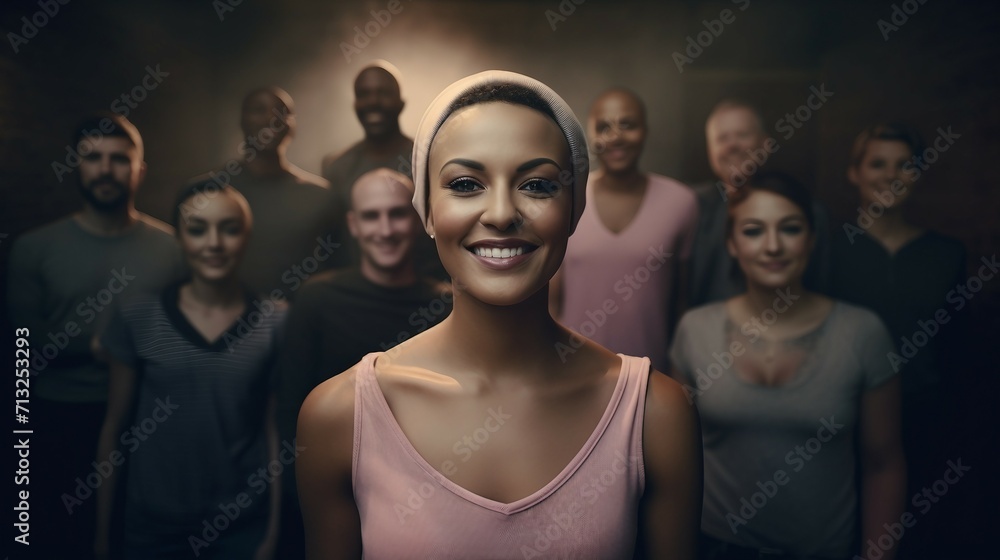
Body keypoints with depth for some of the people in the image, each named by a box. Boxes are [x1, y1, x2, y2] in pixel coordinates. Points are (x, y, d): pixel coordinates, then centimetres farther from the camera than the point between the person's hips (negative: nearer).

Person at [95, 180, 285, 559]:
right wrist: (102, 527, 4)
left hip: (243, 527, 0)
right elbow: (115, 425, 1)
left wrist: (274, 529, -2)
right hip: (152, 526, 1)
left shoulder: (275, 322, -6)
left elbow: (276, 428, -2)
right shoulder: (137, 318, -6)